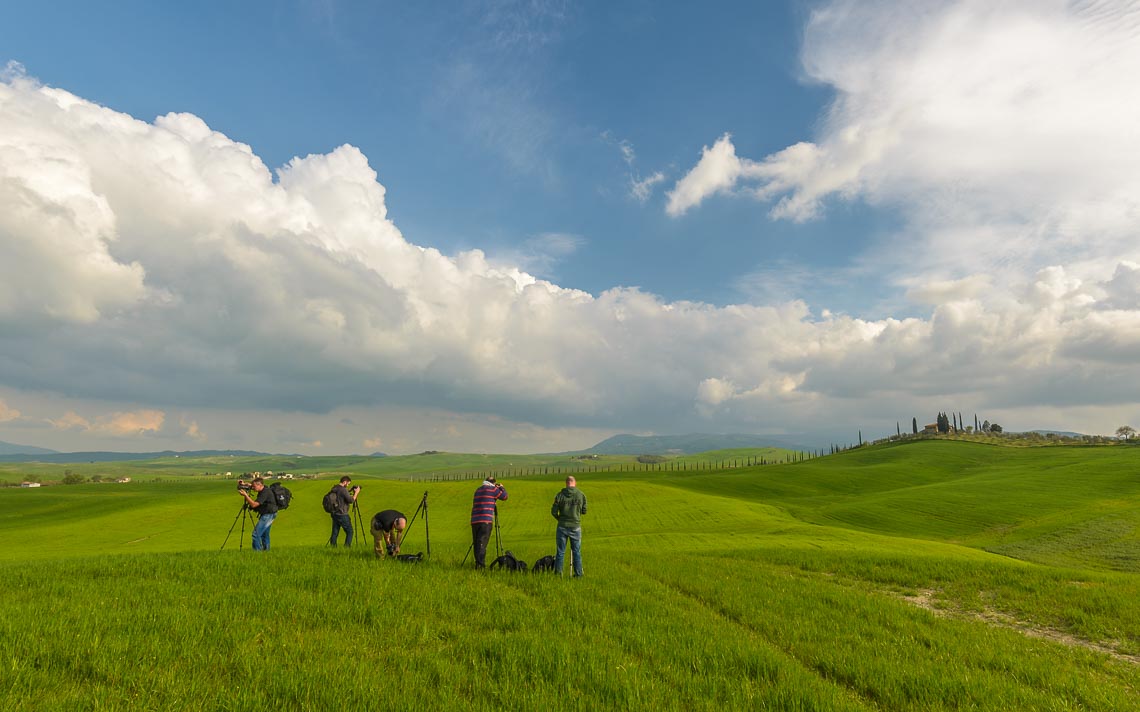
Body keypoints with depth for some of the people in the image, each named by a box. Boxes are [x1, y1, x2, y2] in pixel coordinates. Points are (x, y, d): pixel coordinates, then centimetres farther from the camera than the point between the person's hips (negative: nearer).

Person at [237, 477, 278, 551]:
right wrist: (244, 484, 3)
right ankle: (266, 550, 27)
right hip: (266, 514, 11)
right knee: (264, 534, 19)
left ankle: (257, 551, -11)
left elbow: (254, 504, -26)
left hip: (268, 515, -11)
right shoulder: (263, 489, 4)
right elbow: (250, 486, 23)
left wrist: (245, 495, -25)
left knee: (256, 533, -14)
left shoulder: (265, 492, -24)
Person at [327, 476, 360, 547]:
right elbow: (351, 500, -19)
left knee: (335, 533, 11)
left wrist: (350, 490, 13)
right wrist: (356, 492, -8)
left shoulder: (334, 488, 7)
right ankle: (347, 547, -1)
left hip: (335, 514, 8)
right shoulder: (343, 490, -18)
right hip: (342, 515, -8)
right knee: (349, 532, 3)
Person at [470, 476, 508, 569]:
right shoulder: (493, 489, 0)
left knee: (476, 543, 11)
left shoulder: (478, 490, 20)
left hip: (474, 520, 6)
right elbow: (504, 496, 8)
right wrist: (502, 488, 27)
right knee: (482, 543, -8)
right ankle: (480, 564, -13)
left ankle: (478, 562, 16)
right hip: (486, 521, -6)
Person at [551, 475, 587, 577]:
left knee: (561, 551, 9)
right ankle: (578, 574, 15)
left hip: (562, 526, 0)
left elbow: (553, 512, -4)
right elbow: (584, 511, 3)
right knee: (576, 551, 11)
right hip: (575, 527, 0)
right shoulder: (581, 495, -6)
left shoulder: (560, 495, -6)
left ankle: (558, 573, 11)